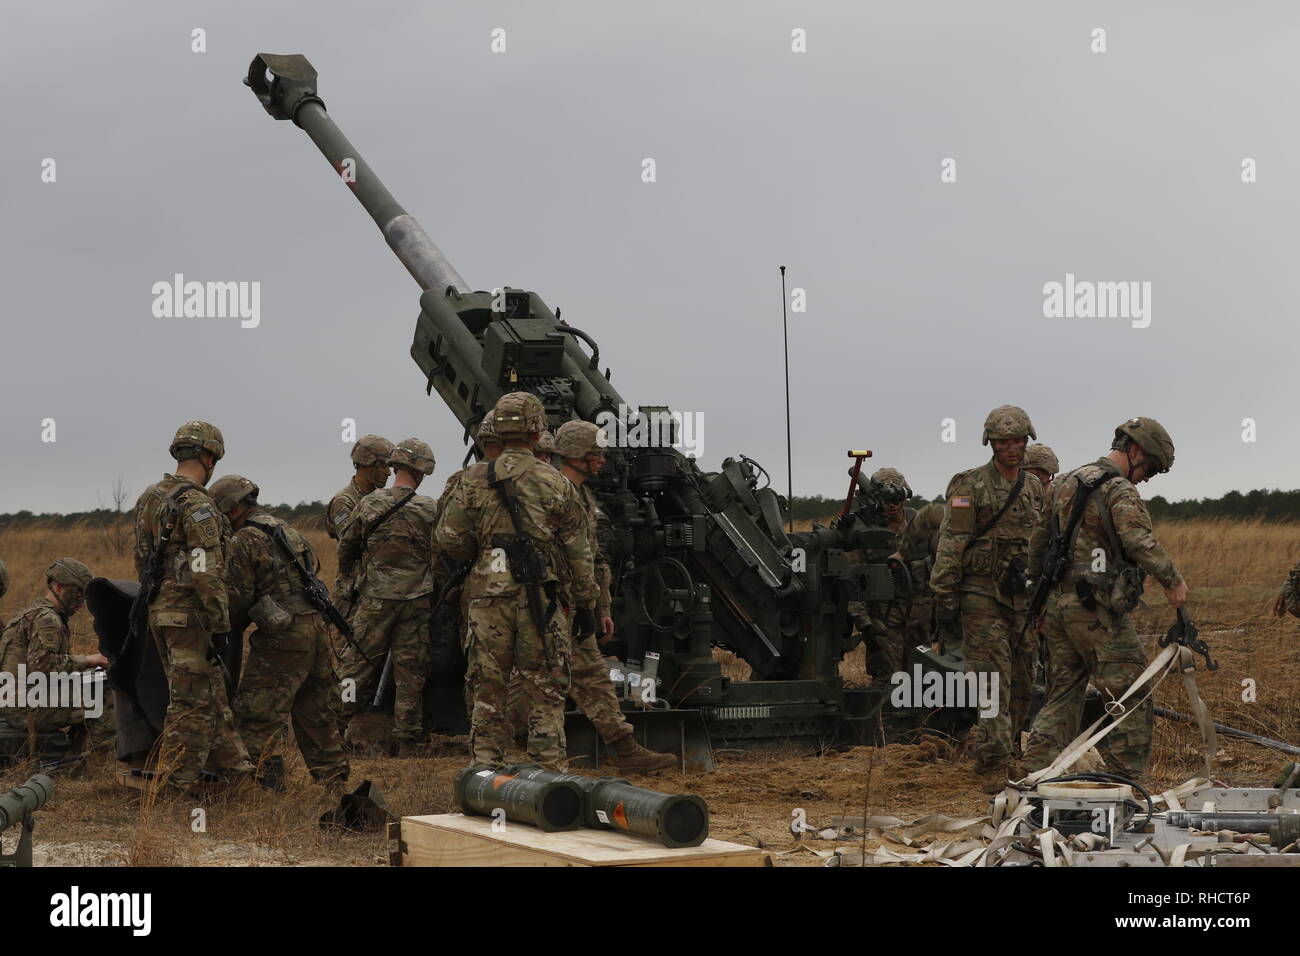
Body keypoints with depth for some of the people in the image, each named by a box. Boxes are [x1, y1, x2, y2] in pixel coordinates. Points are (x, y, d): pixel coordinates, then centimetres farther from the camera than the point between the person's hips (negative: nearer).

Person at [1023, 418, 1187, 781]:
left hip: (1057, 602, 9)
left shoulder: (1065, 483, 17)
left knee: (1062, 693, 14)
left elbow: (1039, 542, 24)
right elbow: (1140, 542, -26)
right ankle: (1127, 780, -2)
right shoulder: (1120, 490, -10)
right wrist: (1172, 581, -22)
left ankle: (1036, 773, 9)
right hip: (1096, 607, -8)